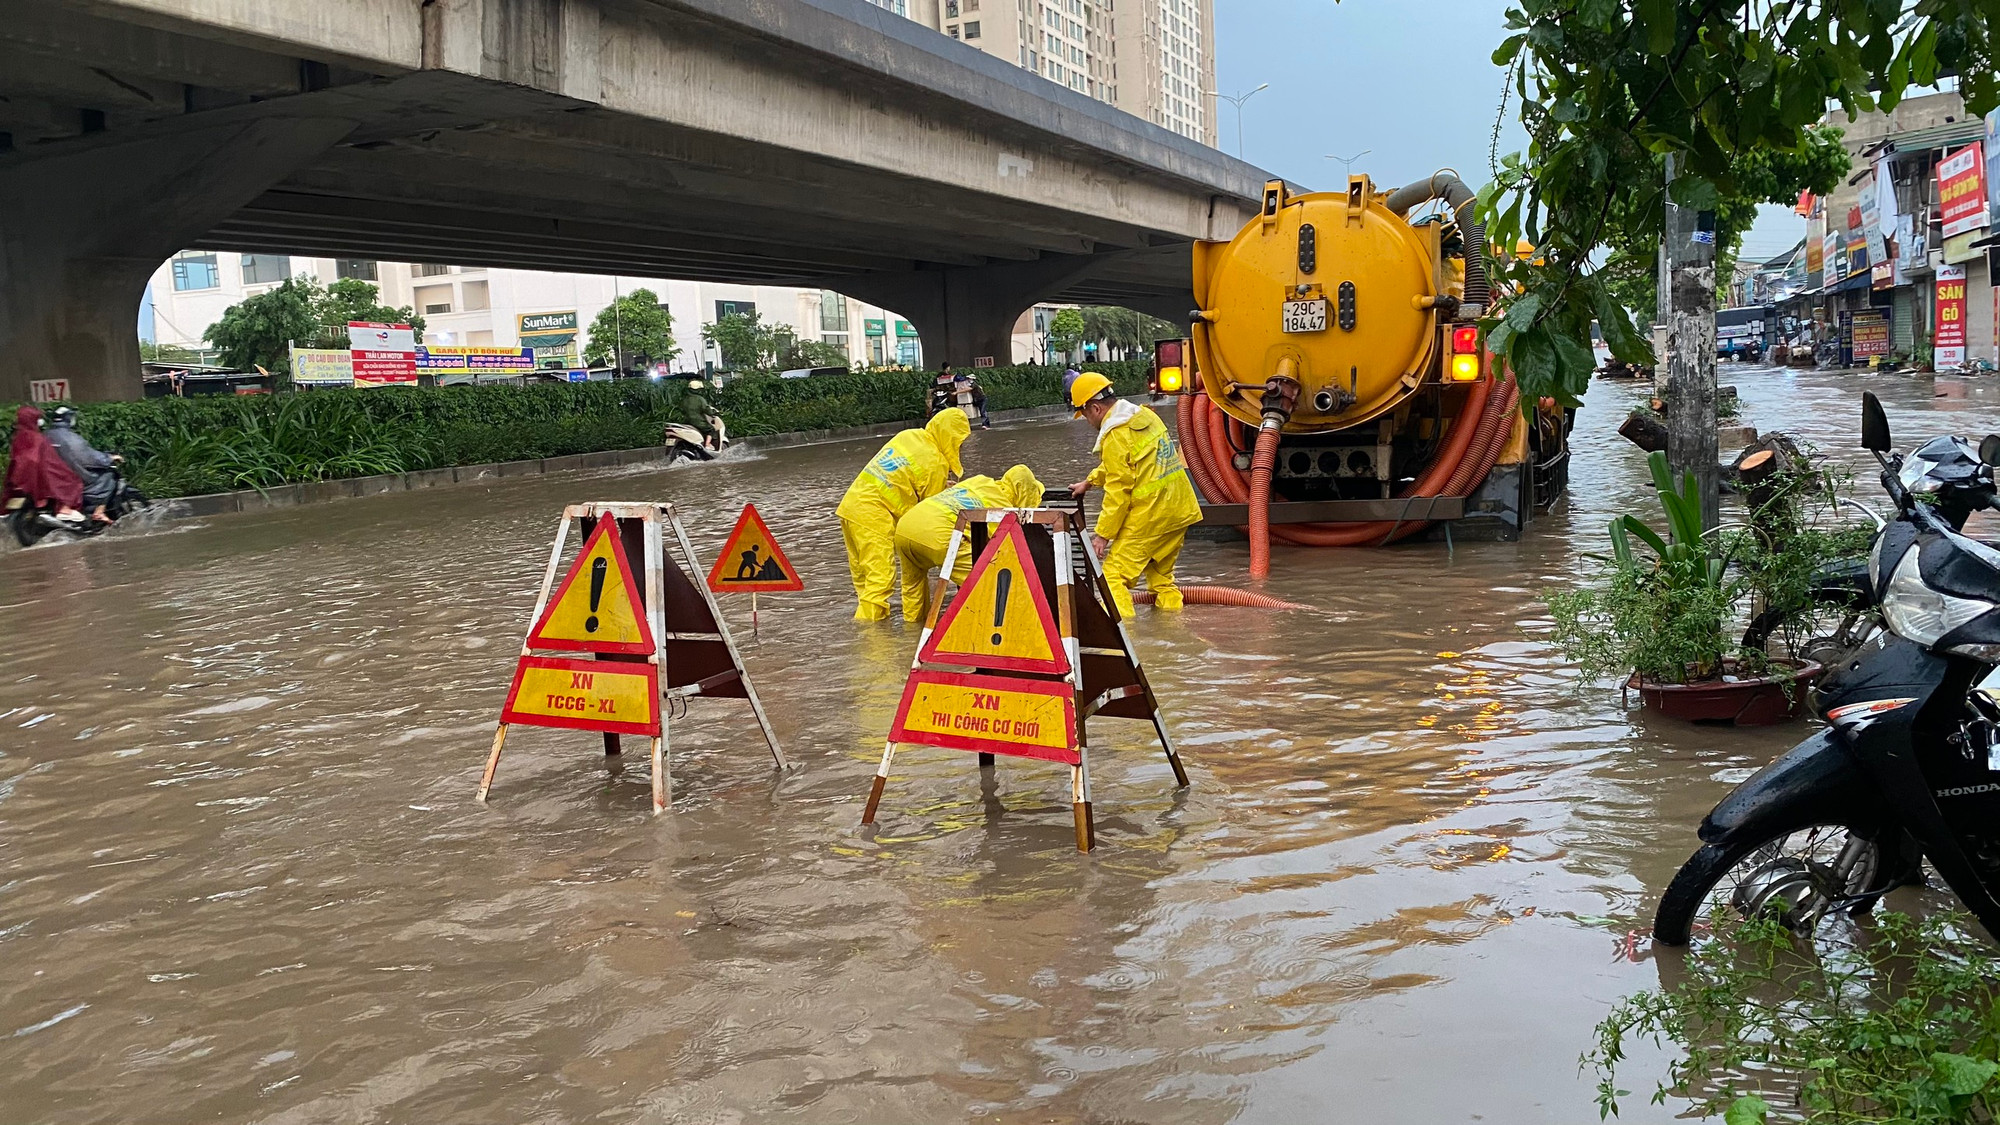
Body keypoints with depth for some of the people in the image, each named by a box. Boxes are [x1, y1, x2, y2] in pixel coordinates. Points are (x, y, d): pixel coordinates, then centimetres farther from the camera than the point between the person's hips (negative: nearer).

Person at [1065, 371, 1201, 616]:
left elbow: (1118, 489, -16)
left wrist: (1103, 534, -10)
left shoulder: (1115, 435, -14)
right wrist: (1089, 481, 34)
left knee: (1113, 576, -4)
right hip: (1180, 510, 9)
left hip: (1149, 516, -9)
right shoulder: (1144, 416, 12)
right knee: (1161, 577, 20)